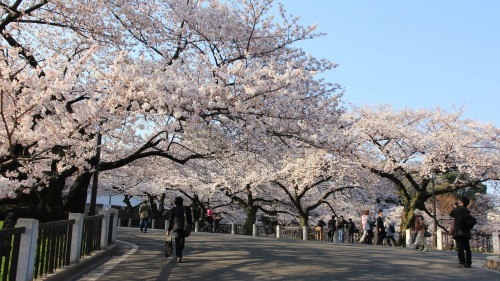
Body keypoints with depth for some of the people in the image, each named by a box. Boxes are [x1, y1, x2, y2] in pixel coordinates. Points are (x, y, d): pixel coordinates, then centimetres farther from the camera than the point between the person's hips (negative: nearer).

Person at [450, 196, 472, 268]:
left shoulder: (457, 209, -5)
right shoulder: (467, 211, 11)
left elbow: (451, 214, 8)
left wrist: (455, 207, 20)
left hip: (458, 231, -5)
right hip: (466, 232, 5)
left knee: (460, 247, -5)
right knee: (467, 248, 8)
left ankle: (462, 263, -9)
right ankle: (468, 263, 8)